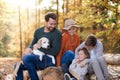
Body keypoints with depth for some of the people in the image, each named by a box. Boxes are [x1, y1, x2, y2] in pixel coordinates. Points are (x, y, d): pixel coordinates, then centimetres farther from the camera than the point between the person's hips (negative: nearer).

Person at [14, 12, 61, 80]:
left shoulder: (57, 34, -7)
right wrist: (29, 49, -3)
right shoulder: (38, 31, 12)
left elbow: (54, 51, -13)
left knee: (26, 57, -28)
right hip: (37, 59, 7)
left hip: (49, 60, -7)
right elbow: (33, 44, 22)